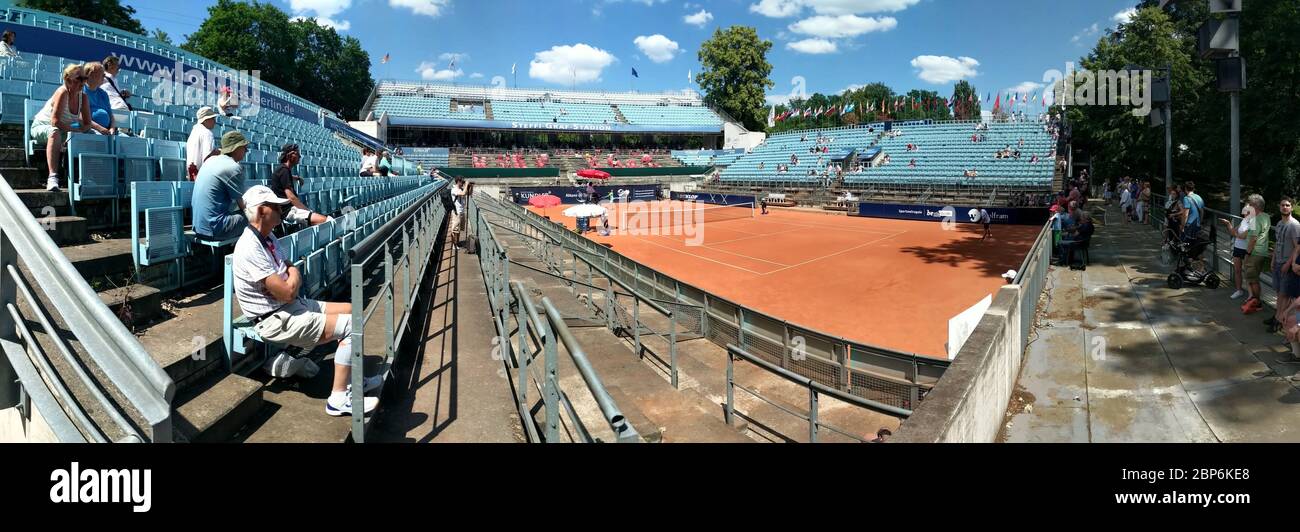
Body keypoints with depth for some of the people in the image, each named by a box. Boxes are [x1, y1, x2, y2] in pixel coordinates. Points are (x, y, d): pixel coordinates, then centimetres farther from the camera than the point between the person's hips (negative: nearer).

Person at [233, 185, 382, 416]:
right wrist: (293, 275, -3)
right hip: (276, 321, -10)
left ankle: (352, 380, 18)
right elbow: (287, 292, -23)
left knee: (351, 310, 10)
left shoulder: (267, 238, 10)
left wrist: (293, 279, -4)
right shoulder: (250, 248, -22)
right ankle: (338, 399, -13)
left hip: (292, 306, 10)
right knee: (351, 325, -19)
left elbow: (292, 273, 18)